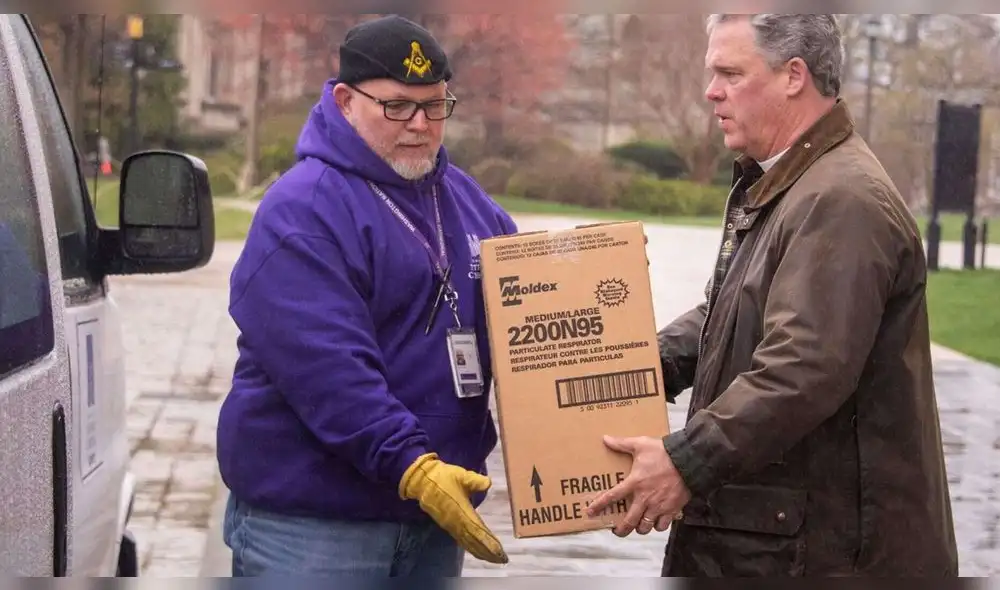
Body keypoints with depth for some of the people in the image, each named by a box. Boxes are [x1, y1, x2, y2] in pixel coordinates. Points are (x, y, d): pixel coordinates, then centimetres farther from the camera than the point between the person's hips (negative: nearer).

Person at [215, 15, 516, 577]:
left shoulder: (466, 199, 13)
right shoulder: (302, 212, -12)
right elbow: (325, 368, -22)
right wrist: (411, 467, -30)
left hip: (435, 515, 7)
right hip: (311, 524, -7)